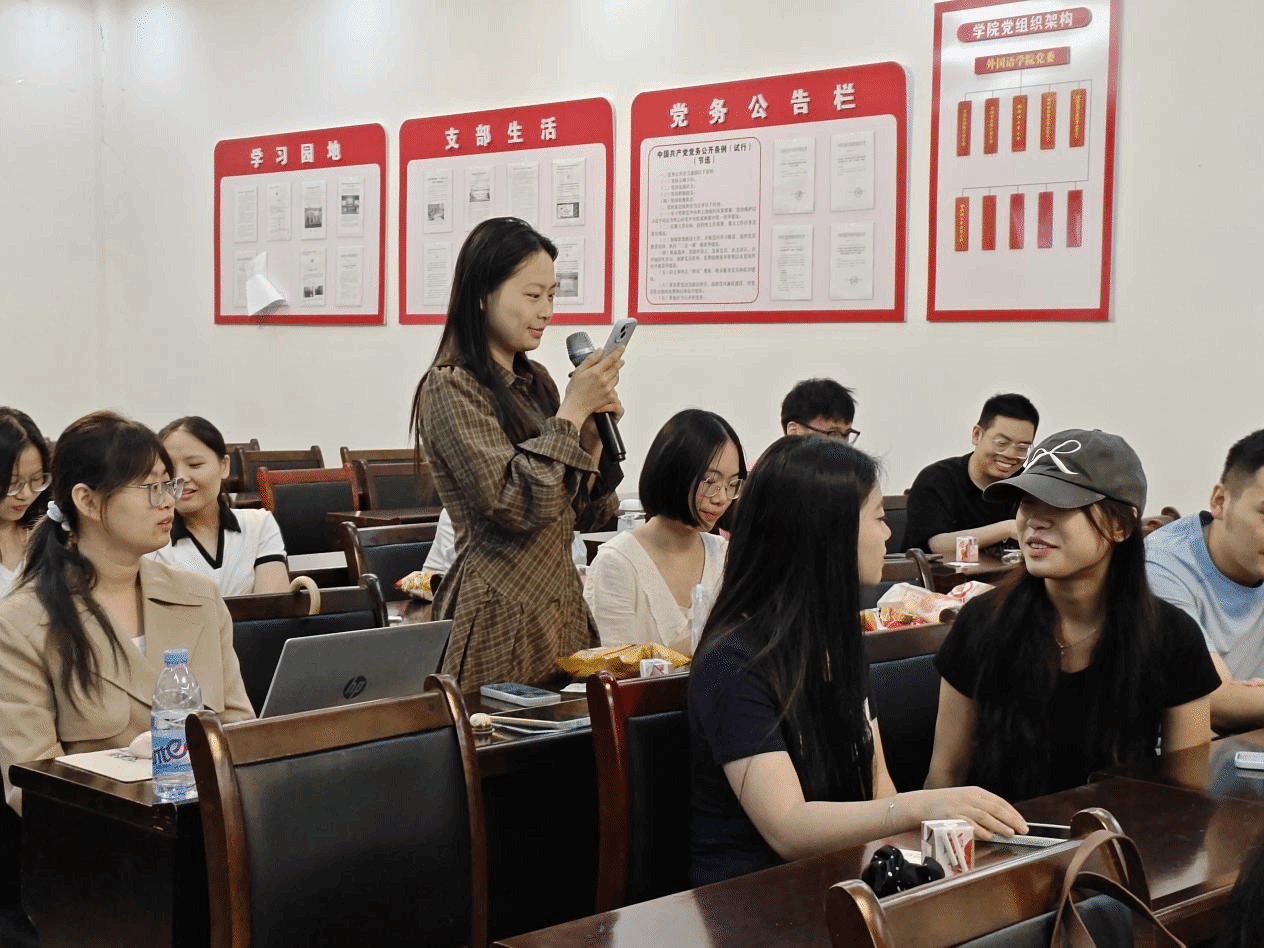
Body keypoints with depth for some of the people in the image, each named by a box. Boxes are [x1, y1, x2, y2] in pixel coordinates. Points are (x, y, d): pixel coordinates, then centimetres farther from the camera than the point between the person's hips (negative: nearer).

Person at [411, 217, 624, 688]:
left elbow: (582, 515, 12)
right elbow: (516, 505, -20)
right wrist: (572, 410, -14)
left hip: (562, 606, 7)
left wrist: (595, 433, -4)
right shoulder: (450, 388, -10)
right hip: (501, 618, -7)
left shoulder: (534, 381, 11)